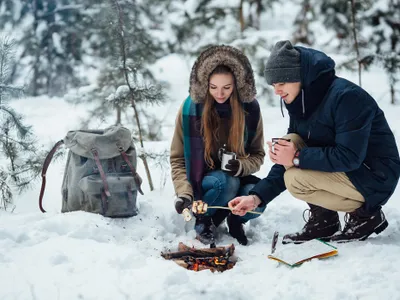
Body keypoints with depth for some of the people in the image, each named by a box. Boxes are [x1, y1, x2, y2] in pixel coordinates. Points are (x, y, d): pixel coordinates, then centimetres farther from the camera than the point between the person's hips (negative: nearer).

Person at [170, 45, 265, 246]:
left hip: (237, 177, 2)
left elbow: (257, 155, 0)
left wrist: (241, 166, -23)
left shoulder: (250, 108, -10)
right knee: (227, 183, -35)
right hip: (200, 179, -2)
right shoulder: (190, 108, -14)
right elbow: (177, 159, -7)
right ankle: (203, 221, -5)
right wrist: (185, 193, -23)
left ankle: (236, 219, 4)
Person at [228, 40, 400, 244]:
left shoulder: (346, 96, -23)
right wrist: (258, 196, -8)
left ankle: (364, 214, -4)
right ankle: (323, 219, 0)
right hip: (339, 170, 8)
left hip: (374, 178, -8)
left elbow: (350, 157, -30)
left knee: (295, 180, -23)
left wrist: (298, 158, -26)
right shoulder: (301, 102, 3)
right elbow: (290, 157, 2)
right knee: (290, 142, -9)